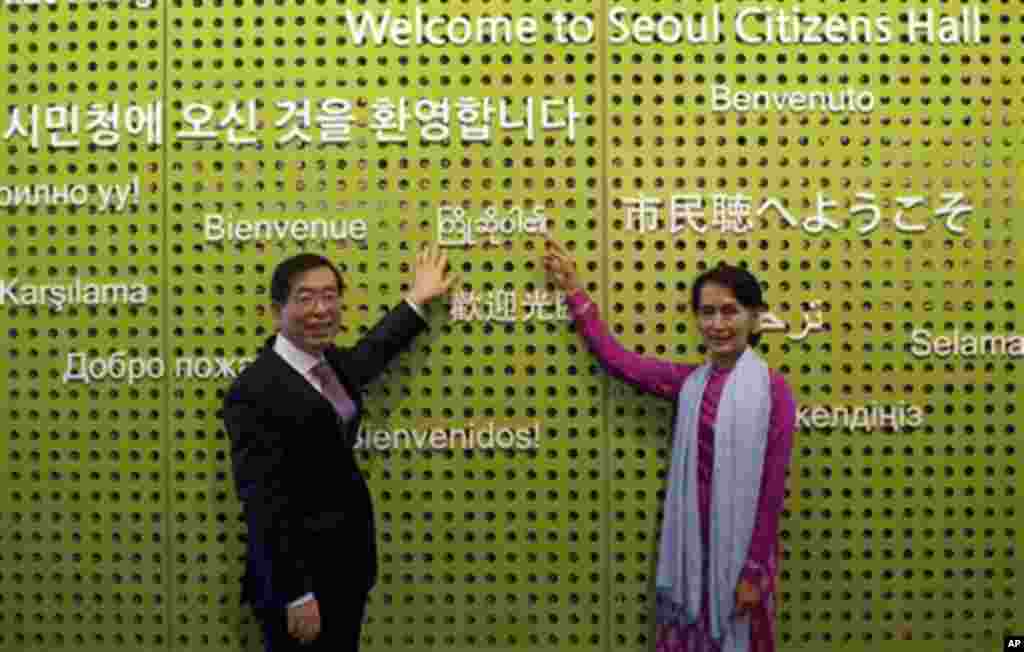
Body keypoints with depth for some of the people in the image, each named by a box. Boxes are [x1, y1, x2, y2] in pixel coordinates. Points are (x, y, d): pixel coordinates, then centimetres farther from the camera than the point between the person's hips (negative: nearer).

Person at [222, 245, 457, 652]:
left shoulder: (332, 362, 6)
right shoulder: (255, 391, -20)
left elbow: (369, 354, 31)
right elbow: (264, 506, -22)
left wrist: (416, 299, 36)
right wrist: (295, 595, -21)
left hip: (348, 562, 8)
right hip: (299, 572, -8)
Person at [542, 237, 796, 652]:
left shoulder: (772, 390, -12)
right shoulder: (689, 382, 2)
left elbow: (773, 488, -12)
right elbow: (616, 360, 9)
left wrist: (753, 571, -11)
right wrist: (573, 291, 10)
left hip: (739, 546, -5)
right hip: (690, 542, 5)